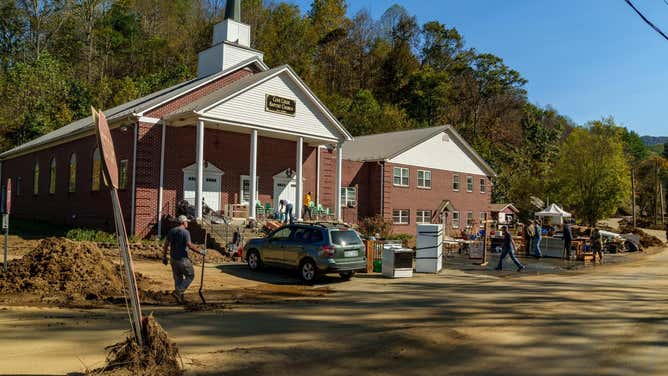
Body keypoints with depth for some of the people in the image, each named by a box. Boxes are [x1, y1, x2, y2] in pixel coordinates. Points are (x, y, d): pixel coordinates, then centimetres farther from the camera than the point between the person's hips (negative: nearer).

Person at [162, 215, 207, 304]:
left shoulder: (171, 231, 7)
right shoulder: (185, 232, -15)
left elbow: (166, 244, 7)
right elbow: (189, 245, -21)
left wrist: (164, 256, 14)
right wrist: (200, 251, -12)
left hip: (173, 258, 7)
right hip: (182, 259, -7)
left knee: (178, 278, 15)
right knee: (190, 276, 8)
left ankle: (180, 298, 20)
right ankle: (178, 292, -3)